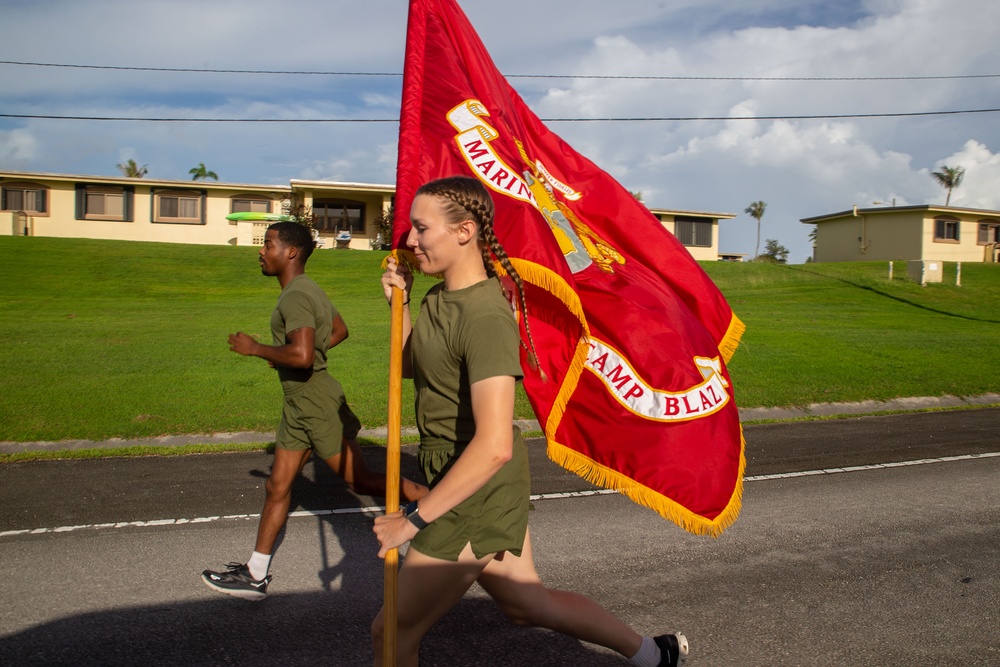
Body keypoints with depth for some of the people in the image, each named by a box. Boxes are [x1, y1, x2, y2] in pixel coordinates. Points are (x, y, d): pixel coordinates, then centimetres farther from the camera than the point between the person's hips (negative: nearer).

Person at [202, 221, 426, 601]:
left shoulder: (295, 297, -20)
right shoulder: (309, 289, 12)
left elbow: (301, 356, -32)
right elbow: (339, 330, 25)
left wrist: (253, 348, -18)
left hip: (317, 402, -10)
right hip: (299, 404, 10)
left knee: (361, 480, 0)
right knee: (277, 486, 13)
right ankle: (255, 575, 21)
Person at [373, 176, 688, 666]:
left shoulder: (484, 315, -26)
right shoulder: (441, 296, 4)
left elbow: (493, 446, -33)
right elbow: (409, 366, 19)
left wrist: (413, 518, -26)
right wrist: (399, 303, 3)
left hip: (475, 495, -9)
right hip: (489, 490, 9)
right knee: (526, 603, 24)